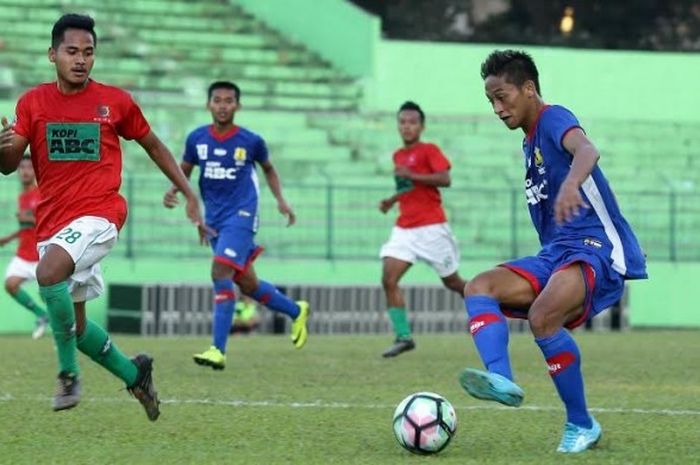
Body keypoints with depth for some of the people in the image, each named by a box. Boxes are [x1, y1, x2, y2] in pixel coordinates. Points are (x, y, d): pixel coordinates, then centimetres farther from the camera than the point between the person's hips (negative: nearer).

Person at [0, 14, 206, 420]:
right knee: (75, 324, 9)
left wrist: (190, 194, 11)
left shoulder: (115, 101, 0)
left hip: (99, 214, -4)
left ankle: (69, 371, -19)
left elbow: (154, 146, 14)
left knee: (49, 271, -32)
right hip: (52, 221, 5)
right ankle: (134, 373, 33)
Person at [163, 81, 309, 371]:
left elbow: (268, 169, 14)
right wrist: (172, 190, -8)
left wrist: (280, 200, 4)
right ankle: (296, 311, 39)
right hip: (214, 219, 5)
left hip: (241, 216, -5)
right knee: (247, 284, 12)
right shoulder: (197, 138, 1)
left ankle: (218, 350, -23)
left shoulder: (251, 141, -5)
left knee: (220, 273, -22)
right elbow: (184, 170, 13)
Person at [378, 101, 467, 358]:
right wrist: (392, 200, 14)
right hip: (404, 228, 6)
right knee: (388, 279, -13)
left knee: (452, 282, 5)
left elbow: (445, 179, -19)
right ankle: (403, 337, -12)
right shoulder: (398, 155, 15)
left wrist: (411, 175, -22)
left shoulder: (429, 150, -5)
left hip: (431, 227, -6)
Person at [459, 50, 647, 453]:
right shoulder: (530, 143, 21)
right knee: (479, 288, -12)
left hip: (597, 249, -9)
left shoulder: (554, 119, -7)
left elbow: (587, 150, -32)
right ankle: (502, 379, -34)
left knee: (542, 316, -32)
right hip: (555, 255, 9)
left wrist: (571, 183, -53)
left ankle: (582, 425, -17)